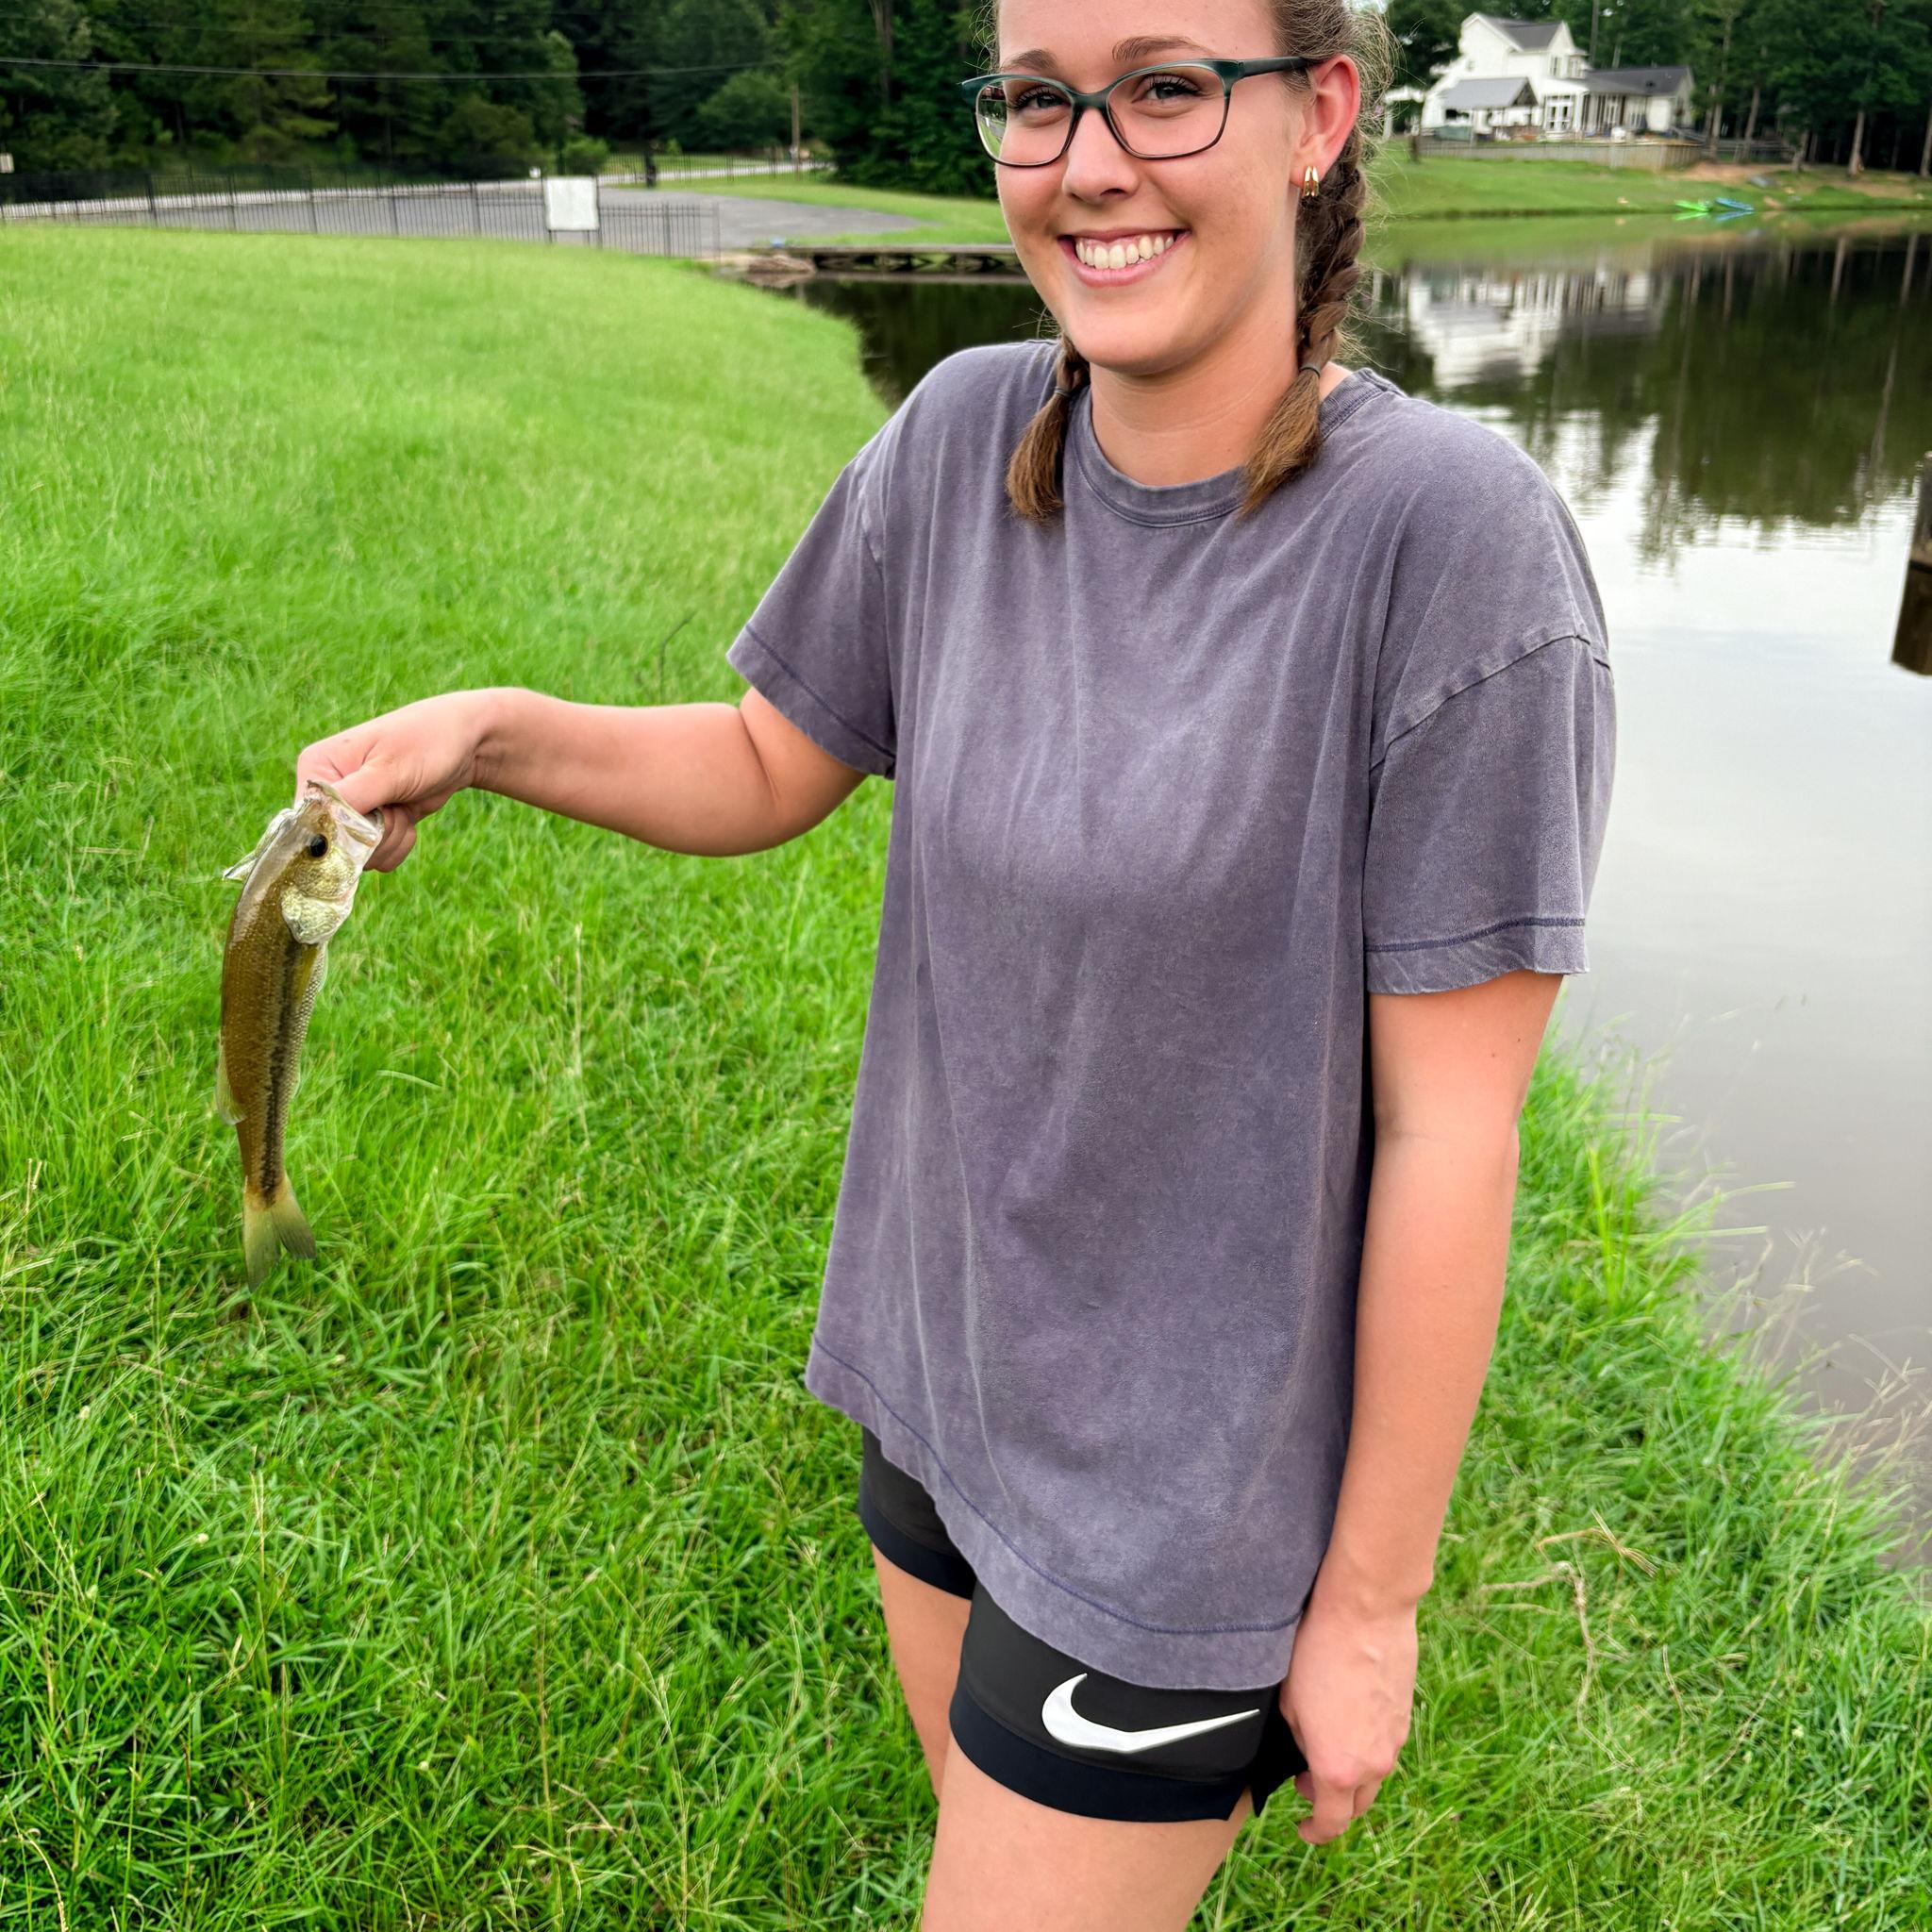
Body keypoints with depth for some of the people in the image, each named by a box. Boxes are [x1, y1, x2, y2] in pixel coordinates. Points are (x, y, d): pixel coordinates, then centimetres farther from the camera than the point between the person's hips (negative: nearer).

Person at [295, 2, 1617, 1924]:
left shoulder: (1454, 537, -23)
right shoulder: (966, 440, -8)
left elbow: (1451, 1132, -19)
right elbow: (769, 767, 6)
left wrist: (1370, 1604, -11)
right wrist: (496, 729, -13)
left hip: (1195, 1478, -5)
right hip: (945, 1368, 6)